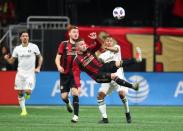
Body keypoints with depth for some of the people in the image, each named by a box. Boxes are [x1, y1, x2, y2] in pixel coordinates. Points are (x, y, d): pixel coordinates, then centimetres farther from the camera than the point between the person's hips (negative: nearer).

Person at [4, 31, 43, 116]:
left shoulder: (33, 47, -2)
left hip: (30, 73, -3)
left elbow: (40, 57, 10)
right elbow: (11, 61, 8)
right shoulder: (17, 49, 3)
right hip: (20, 73, 3)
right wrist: (7, 58, -13)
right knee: (20, 92, 1)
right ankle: (23, 110, 14)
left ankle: (27, 94, 21)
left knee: (28, 91, -17)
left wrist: (38, 68, -1)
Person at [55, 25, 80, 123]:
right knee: (63, 96, 1)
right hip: (65, 74, 0)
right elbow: (58, 58, -3)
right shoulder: (64, 44, 0)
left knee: (75, 92, -18)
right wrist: (59, 66, -21)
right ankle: (68, 103, 39)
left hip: (75, 73, 0)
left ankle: (76, 115, -11)